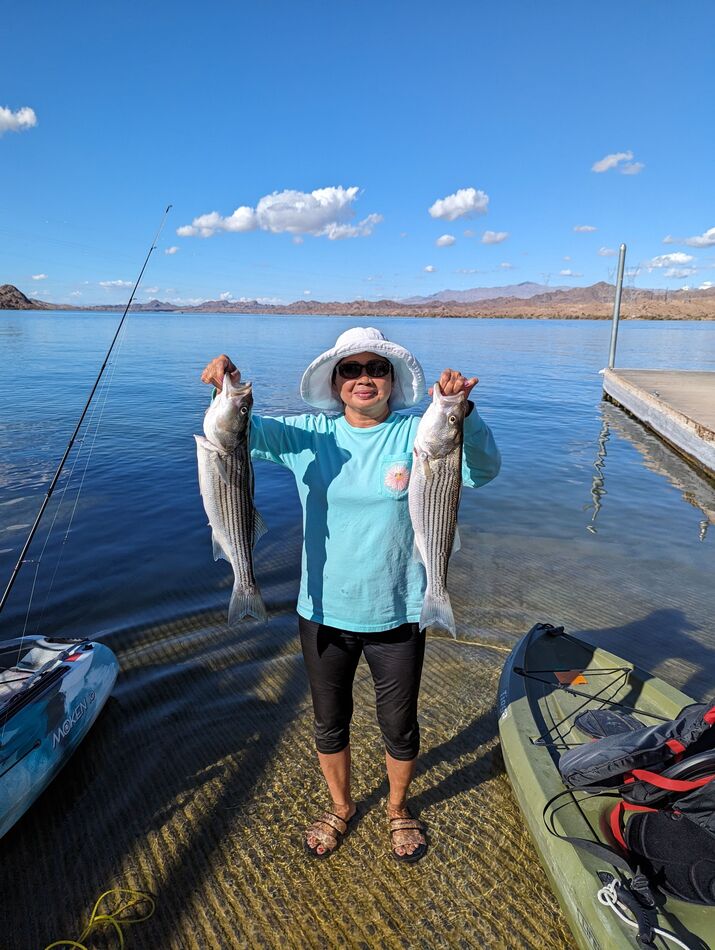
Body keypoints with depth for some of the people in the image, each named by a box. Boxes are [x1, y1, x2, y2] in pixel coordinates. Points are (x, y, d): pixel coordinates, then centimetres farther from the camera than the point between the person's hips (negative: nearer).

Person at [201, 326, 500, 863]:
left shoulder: (416, 435, -11)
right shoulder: (310, 436, -5)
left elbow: (482, 469, -24)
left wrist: (463, 411, -42)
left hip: (396, 617, -1)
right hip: (324, 614, 2)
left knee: (399, 727, 20)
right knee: (330, 723, 22)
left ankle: (398, 808, 52)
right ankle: (341, 807, 52)